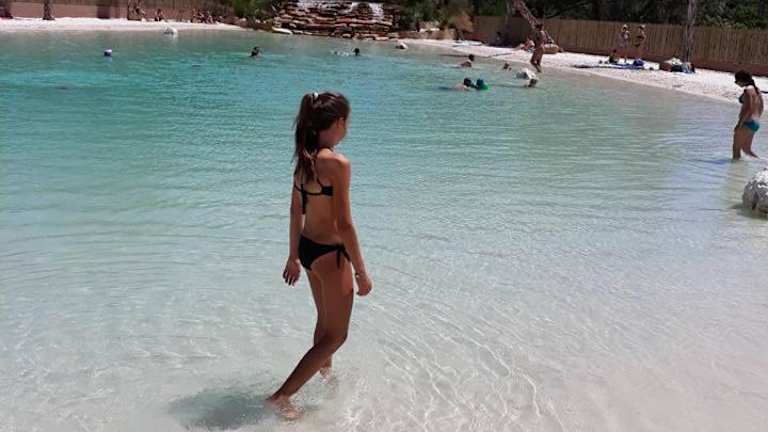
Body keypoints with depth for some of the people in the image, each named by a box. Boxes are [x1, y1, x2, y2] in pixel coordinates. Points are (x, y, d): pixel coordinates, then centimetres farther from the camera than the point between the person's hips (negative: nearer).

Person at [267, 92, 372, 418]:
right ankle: (282, 396, 5)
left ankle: (325, 374, 50)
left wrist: (294, 256, 20)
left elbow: (296, 212, 11)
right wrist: (361, 272, -14)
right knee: (336, 335, 7)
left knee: (325, 321, 28)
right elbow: (343, 225, -22)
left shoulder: (304, 157, 3)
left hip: (307, 248, 8)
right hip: (330, 254, -8)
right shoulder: (337, 163, -23)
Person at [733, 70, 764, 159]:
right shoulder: (756, 89, 13)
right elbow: (761, 108, 18)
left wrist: (739, 124, -21)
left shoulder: (748, 90, -15)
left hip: (747, 123, -10)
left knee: (736, 148, -3)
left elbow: (748, 109, -22)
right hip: (756, 124, 10)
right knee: (747, 149, 20)